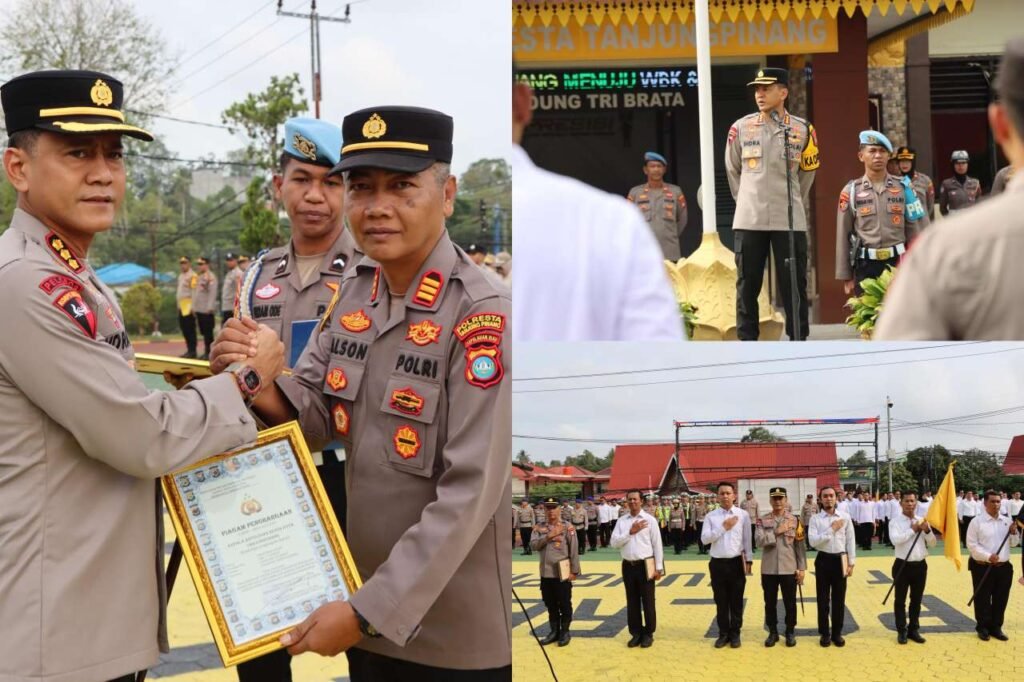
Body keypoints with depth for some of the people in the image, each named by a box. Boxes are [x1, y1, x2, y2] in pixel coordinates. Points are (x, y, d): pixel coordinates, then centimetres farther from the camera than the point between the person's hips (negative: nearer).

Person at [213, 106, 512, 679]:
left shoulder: (484, 316, -20)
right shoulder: (353, 291, 2)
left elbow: (470, 494, -23)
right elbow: (315, 421, 6)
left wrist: (368, 610, -23)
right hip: (365, 600, 6)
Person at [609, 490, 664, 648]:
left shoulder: (649, 520, -4)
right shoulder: (621, 521, 4)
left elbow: (657, 544, -3)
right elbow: (614, 542, -4)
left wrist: (659, 567, -5)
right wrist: (630, 532, -15)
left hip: (645, 565, -3)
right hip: (628, 565, 3)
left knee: (647, 601, 4)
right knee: (632, 601, 10)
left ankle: (648, 633, 14)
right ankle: (636, 633, 20)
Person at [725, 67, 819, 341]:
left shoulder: (802, 130, 1)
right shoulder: (741, 128, 2)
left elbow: (807, 173, 14)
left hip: (789, 221, -1)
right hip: (748, 220, 1)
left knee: (794, 285, 2)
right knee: (747, 285, 4)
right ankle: (747, 342, 11)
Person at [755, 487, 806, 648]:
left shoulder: (795, 520, 2)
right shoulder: (762, 520, 1)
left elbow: (800, 546, 2)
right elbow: (760, 541, -12)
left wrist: (801, 568, -2)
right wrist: (776, 532, -18)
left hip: (789, 569, 0)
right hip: (768, 569, 0)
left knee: (790, 603, 6)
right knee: (770, 603, 7)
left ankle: (790, 632, 19)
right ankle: (772, 632, 19)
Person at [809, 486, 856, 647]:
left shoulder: (845, 517, 2)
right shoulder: (815, 519, -3)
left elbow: (850, 541, 4)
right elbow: (813, 542, -15)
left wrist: (851, 563, 1)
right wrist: (831, 530, -17)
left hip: (840, 559, 1)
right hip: (823, 560, -1)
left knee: (839, 599, 8)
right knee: (823, 598, 6)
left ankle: (837, 633, 19)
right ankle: (825, 633, 16)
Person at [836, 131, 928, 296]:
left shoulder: (903, 188, 6)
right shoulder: (851, 191, 2)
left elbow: (914, 230, 6)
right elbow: (843, 236, 3)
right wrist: (845, 276, 2)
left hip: (898, 263, 1)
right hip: (866, 266, -1)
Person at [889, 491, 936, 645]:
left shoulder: (923, 521, 6)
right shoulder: (895, 522, -6)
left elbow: (933, 543, 5)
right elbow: (895, 539, -23)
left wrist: (927, 531, -13)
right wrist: (913, 530, -17)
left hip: (920, 565, 4)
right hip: (903, 565, -4)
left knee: (916, 599, 13)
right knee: (900, 600, 4)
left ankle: (914, 629, 23)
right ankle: (902, 631, 12)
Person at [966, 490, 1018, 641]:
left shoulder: (1007, 521, 7)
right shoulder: (977, 522, -7)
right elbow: (972, 545, -10)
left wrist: (1014, 533, -6)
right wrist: (988, 556, -19)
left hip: (1004, 567, 4)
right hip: (983, 568, -4)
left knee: (1001, 599, 11)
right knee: (982, 599, 3)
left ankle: (996, 627, 24)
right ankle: (983, 628, 16)